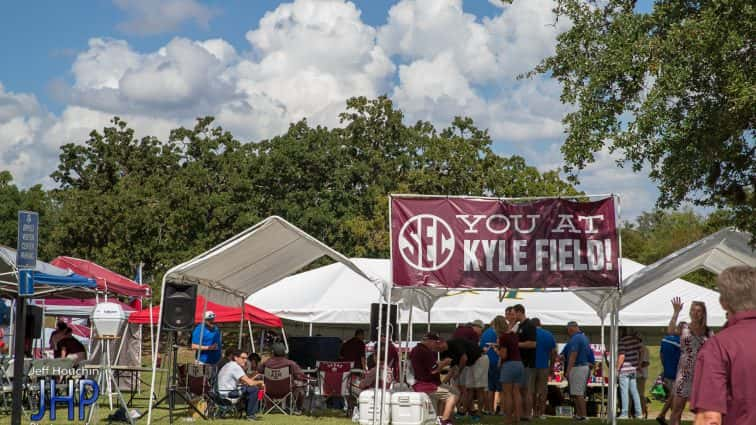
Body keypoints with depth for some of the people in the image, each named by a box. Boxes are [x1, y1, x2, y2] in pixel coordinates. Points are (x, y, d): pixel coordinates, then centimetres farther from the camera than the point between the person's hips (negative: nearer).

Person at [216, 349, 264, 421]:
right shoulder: (235, 367, -14)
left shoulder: (228, 365, 18)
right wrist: (260, 382, 1)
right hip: (227, 394, -11)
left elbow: (244, 382, 19)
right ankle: (250, 415, -5)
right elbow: (250, 383, -18)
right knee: (254, 389, -13)